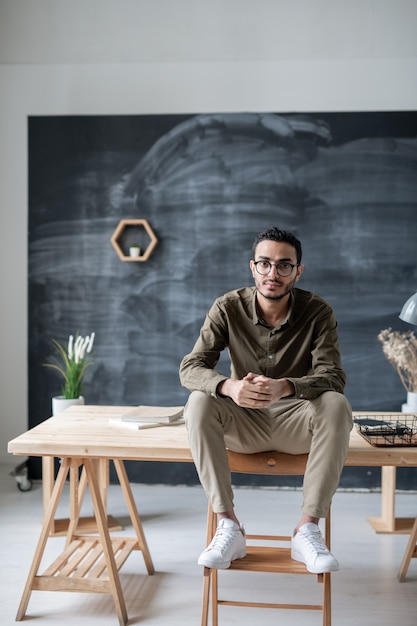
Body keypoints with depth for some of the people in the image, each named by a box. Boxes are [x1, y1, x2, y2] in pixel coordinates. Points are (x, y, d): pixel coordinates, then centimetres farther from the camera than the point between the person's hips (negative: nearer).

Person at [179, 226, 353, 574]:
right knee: (199, 402, -28)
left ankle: (308, 529, -24)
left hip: (296, 422, 0)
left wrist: (285, 387, -41)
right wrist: (229, 386, -39)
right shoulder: (228, 308, -9)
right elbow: (190, 368, -15)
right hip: (244, 424, 1)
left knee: (337, 406, -30)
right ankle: (228, 526, -23)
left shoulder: (318, 312, -10)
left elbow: (333, 378, -19)